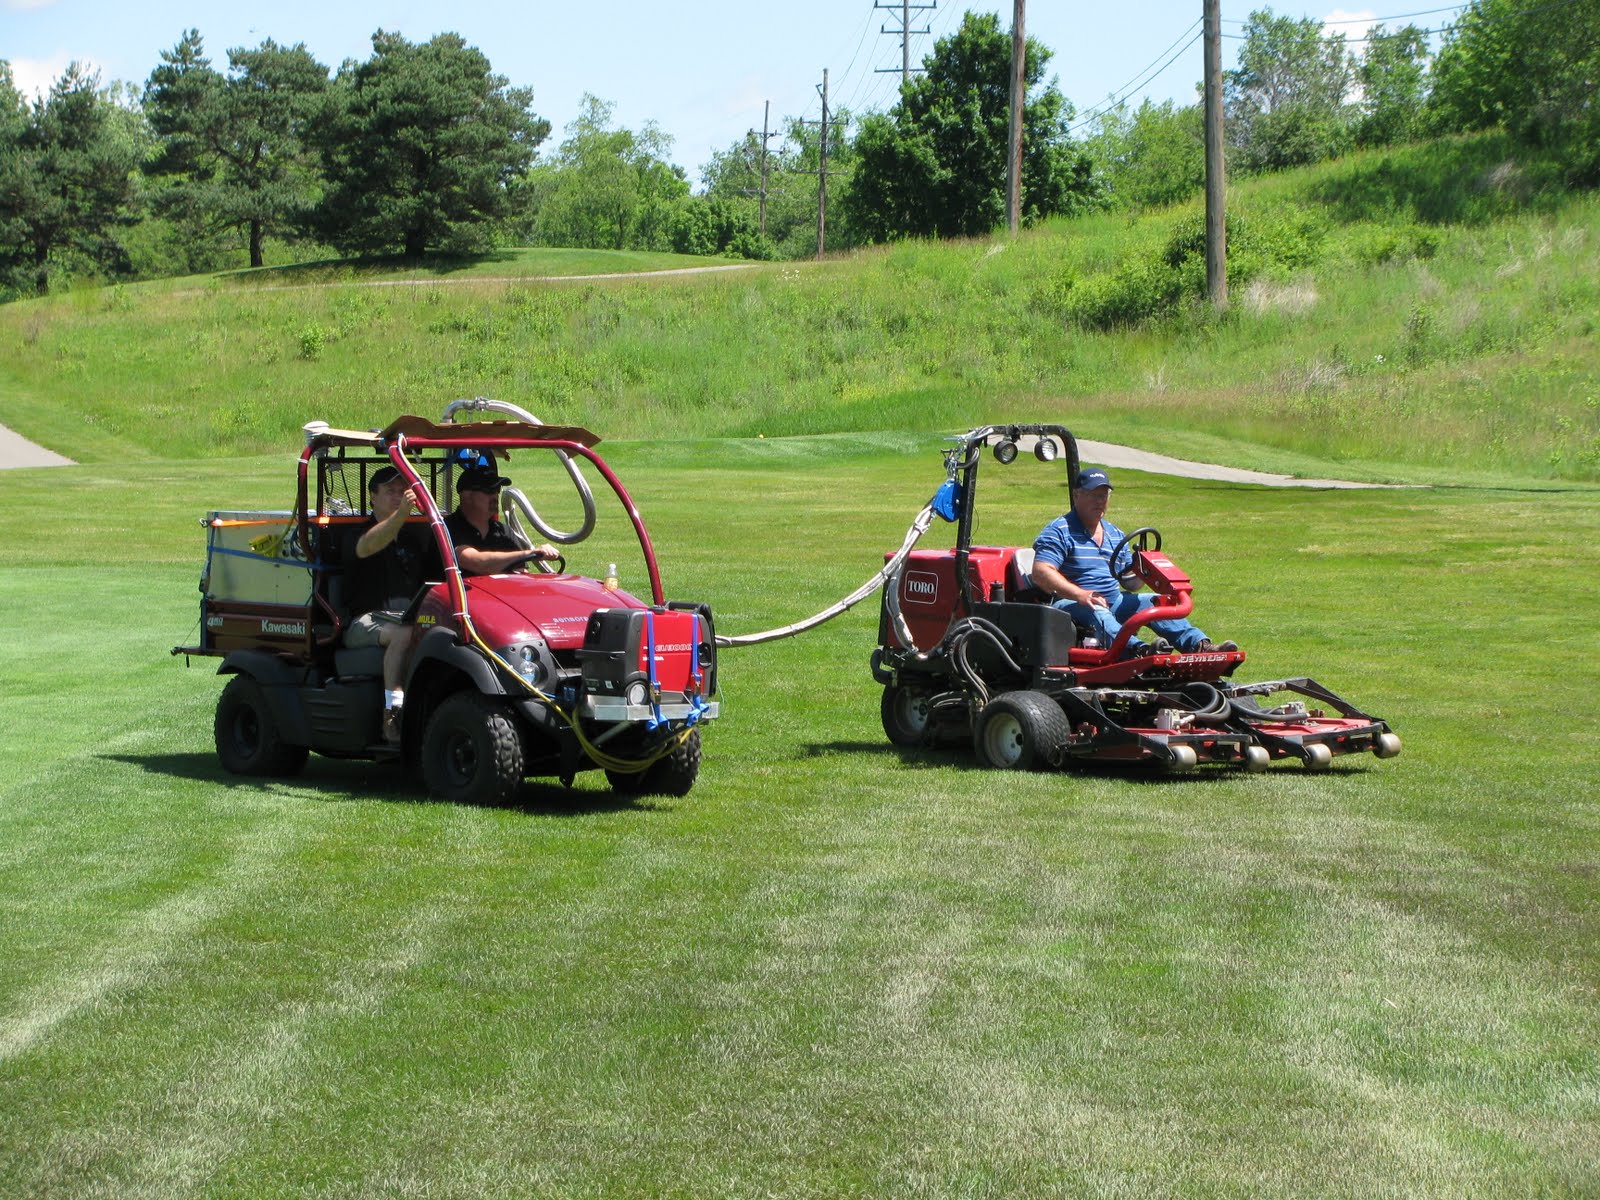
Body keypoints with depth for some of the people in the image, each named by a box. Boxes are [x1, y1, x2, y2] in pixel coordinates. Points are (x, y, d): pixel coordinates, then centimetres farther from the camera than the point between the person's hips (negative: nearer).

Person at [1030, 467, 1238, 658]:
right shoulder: (1059, 531, -2)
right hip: (1070, 603, -7)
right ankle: (1138, 650, -65)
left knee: (1155, 602, -11)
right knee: (1096, 613, -37)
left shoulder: (1115, 535, 22)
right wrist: (1080, 594, -30)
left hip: (1112, 601, 7)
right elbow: (1041, 573, -16)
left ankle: (1200, 645, -29)